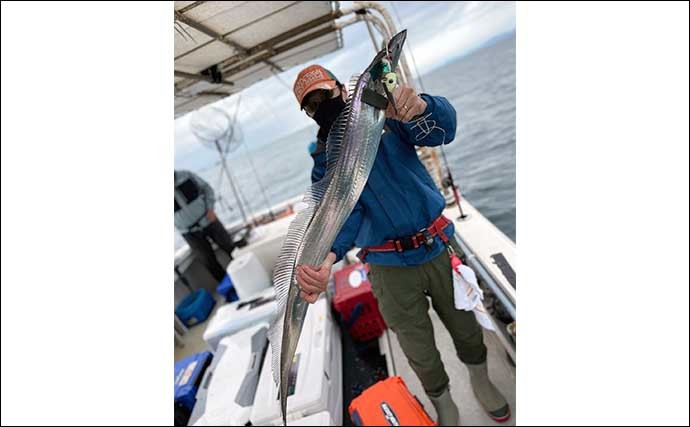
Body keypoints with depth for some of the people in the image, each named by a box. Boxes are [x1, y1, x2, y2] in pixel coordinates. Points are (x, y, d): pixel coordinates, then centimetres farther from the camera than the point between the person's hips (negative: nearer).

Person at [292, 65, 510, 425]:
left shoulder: (385, 118, 0)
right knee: (420, 351, 14)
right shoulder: (323, 162, 0)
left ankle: (480, 381, 52)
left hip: (440, 246, 1)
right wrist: (327, 259, -37)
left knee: (465, 326, 19)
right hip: (390, 268, 0)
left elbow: (442, 130, -15)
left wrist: (418, 106, -39)